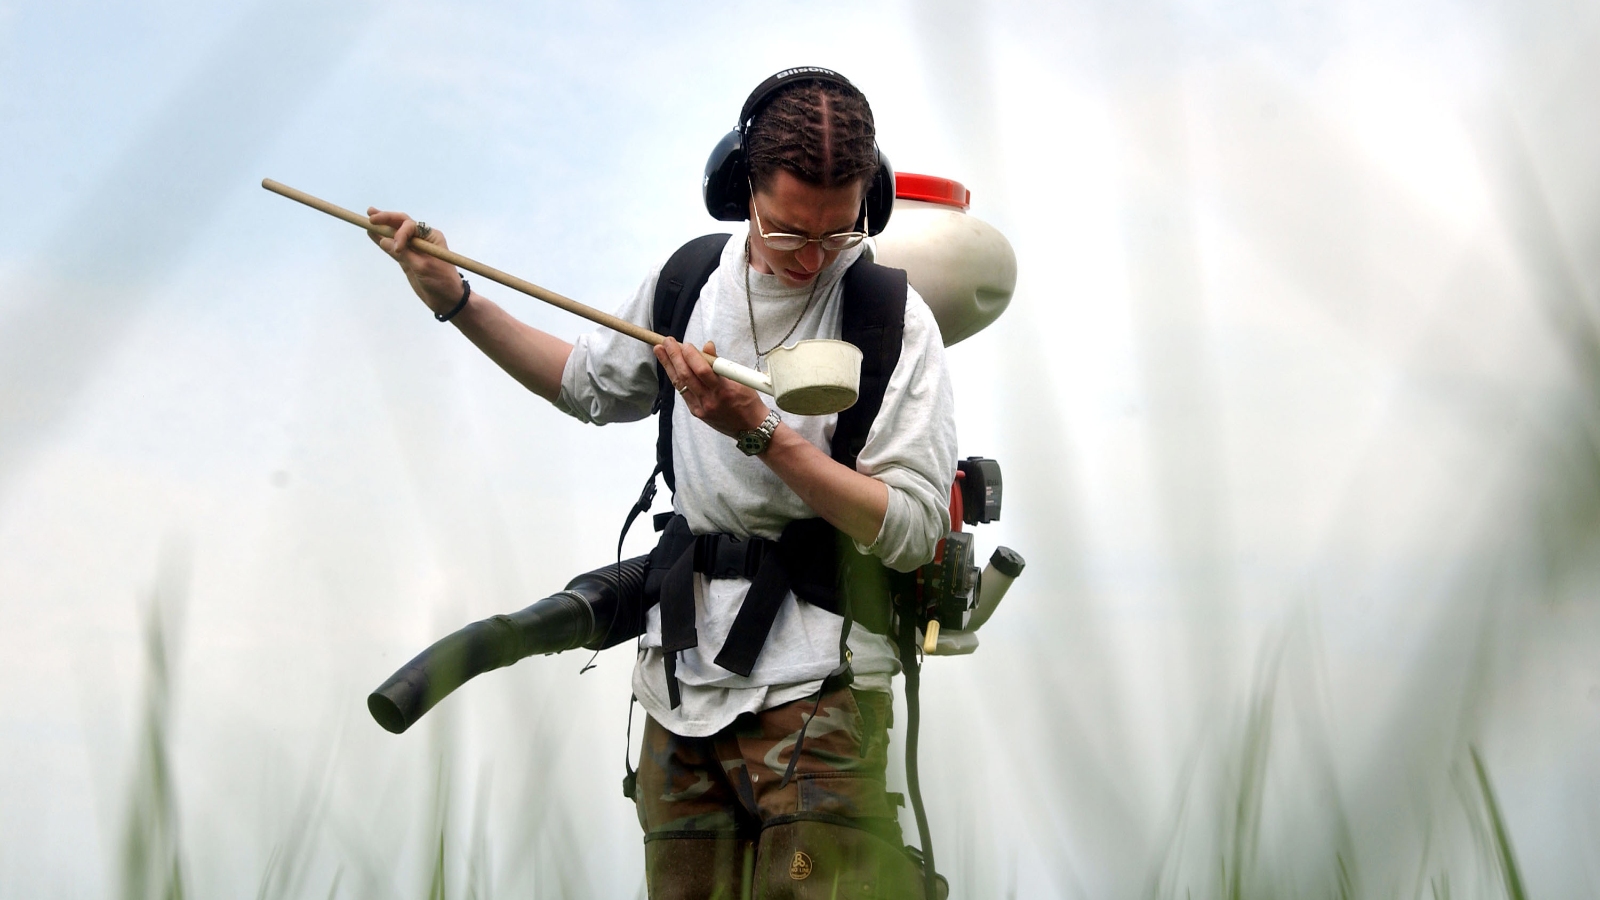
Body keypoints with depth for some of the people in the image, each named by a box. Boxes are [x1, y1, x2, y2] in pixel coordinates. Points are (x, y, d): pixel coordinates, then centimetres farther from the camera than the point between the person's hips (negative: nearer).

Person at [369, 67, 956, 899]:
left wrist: (761, 431, -21)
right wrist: (455, 301, 20)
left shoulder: (893, 317, -7)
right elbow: (590, 385, 26)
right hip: (679, 687, 4)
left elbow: (913, 530, -13)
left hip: (815, 698, -4)